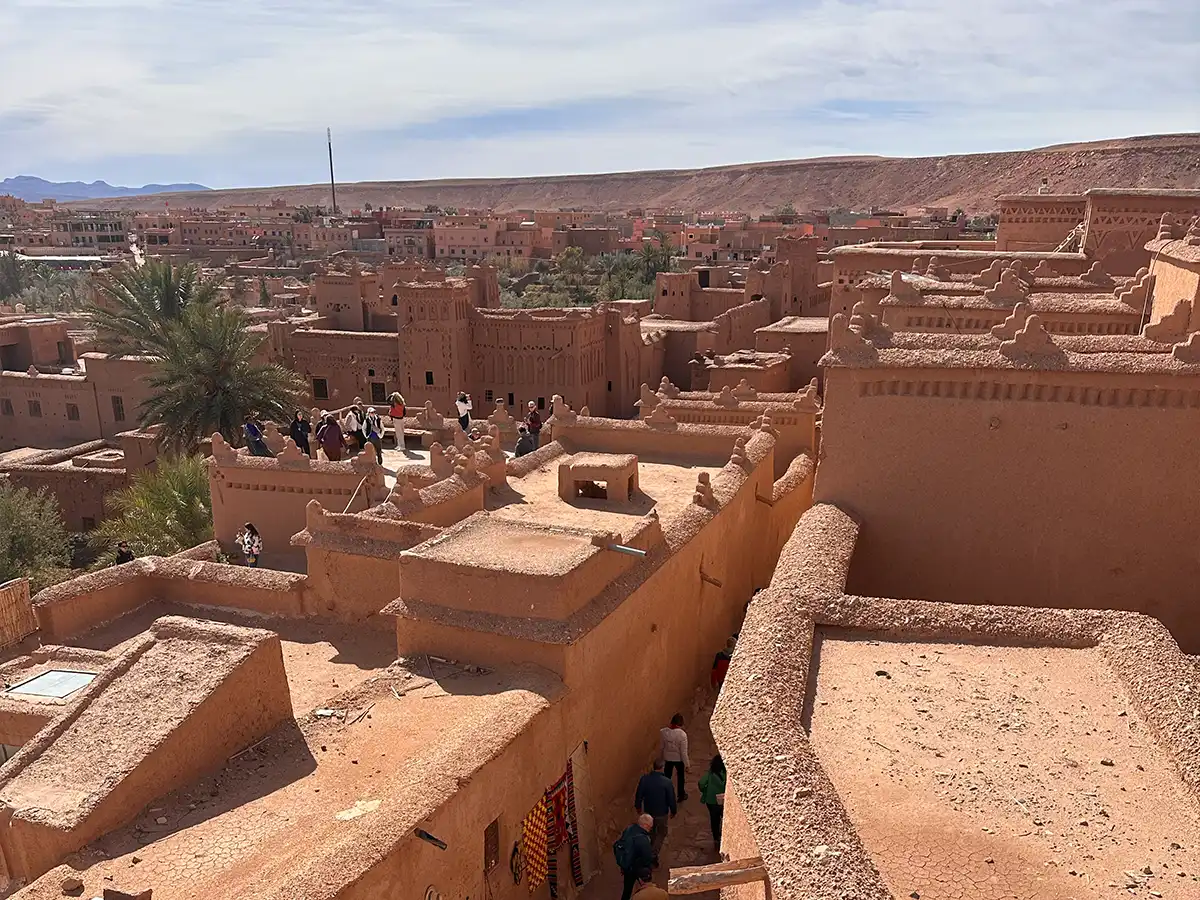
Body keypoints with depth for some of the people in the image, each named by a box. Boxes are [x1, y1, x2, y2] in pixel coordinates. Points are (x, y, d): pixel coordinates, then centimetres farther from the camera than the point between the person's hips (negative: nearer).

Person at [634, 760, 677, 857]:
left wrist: (638, 806, 14)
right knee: (661, 833, 19)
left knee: (651, 832, 28)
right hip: (662, 813, -3)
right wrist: (673, 811, 4)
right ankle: (654, 854, 8)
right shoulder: (667, 782, -25)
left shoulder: (644, 779, -18)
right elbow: (671, 799, -14)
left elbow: (638, 795, -5)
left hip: (648, 812, 3)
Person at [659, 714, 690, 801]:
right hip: (679, 759, -2)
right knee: (680, 777, 23)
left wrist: (661, 758, 13)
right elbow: (684, 751, -21)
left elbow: (661, 747, -5)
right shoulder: (682, 734, -28)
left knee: (667, 777, 23)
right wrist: (687, 764, -7)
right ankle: (681, 795, 40)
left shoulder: (663, 732, -19)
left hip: (668, 758, 2)